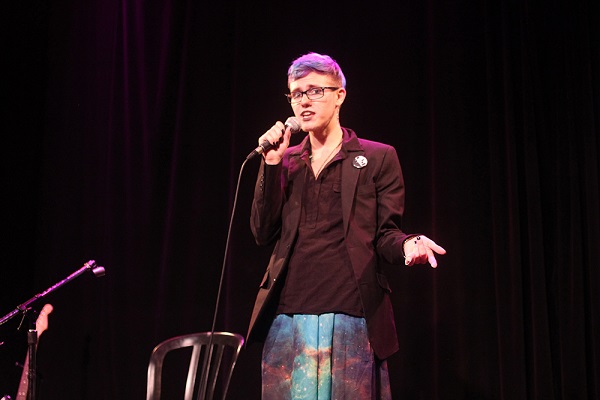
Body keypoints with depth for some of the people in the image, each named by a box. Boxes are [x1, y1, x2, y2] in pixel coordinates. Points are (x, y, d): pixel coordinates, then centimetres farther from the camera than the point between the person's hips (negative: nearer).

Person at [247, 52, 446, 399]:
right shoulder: (285, 161, 16)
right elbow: (264, 234, 7)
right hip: (287, 318, 3)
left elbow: (385, 234, 4)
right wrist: (272, 163, -1)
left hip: (352, 317, -2)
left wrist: (407, 244, -19)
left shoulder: (378, 157, 8)